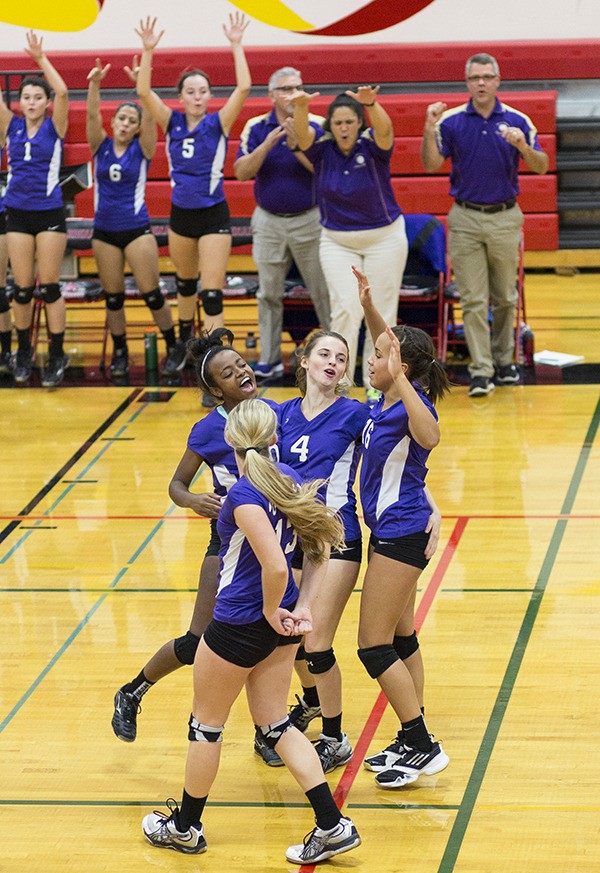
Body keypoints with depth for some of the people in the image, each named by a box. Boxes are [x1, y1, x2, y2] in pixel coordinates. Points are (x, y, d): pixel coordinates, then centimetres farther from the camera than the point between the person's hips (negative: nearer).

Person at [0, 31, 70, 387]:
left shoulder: (54, 128, -3)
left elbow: (63, 91, -18)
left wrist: (41, 59, -19)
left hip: (50, 214, -3)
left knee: (49, 287, -1)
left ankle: (57, 356, 5)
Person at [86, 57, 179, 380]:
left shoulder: (142, 149, -1)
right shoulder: (101, 146, 4)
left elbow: (149, 115, -16)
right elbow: (92, 114, -10)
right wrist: (94, 84, -27)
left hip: (137, 229, -3)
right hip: (104, 230, 3)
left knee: (151, 293, -4)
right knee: (113, 297, 7)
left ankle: (173, 347, 10)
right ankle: (119, 353, 18)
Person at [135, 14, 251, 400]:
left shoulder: (218, 122, -6)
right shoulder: (173, 122, 2)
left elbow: (243, 87, -19)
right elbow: (144, 91, -9)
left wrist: (236, 45, -19)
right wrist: (148, 50, -17)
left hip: (213, 216, -4)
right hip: (180, 215, 4)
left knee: (212, 293, -10)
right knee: (186, 284, 23)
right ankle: (185, 340, 47)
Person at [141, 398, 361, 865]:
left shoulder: (245, 495, -24)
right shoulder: (289, 478, 0)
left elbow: (275, 566, -31)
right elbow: (321, 549, 6)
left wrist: (271, 611, -13)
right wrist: (303, 607, 3)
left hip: (240, 628, -8)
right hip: (280, 623, 8)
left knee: (206, 724, 13)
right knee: (275, 722, 16)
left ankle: (185, 826, 30)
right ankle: (333, 825, 9)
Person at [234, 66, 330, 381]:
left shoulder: (316, 125, -5)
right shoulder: (256, 127, 0)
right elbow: (242, 172, -8)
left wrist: (296, 146, -27)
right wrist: (267, 145, -22)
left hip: (309, 219, -2)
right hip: (268, 221, 2)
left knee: (322, 291, 2)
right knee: (269, 294, 7)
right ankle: (270, 359, 15)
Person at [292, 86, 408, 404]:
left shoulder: (372, 146, -12)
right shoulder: (321, 148, -7)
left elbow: (384, 129, -35)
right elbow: (302, 133, -28)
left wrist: (371, 104, -58)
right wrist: (301, 107, -51)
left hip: (384, 238, 0)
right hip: (337, 242, 1)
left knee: (382, 314, 3)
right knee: (346, 309, -14)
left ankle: (376, 387, 13)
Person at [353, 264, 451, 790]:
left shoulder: (412, 405, -23)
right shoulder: (390, 398, 1)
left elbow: (430, 437, -48)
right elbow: (387, 344, 20)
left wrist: (399, 379, -50)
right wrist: (368, 306, 6)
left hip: (400, 535, -10)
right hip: (392, 531, 10)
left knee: (374, 647, -5)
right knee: (400, 640, 16)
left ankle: (423, 748, 1)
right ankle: (413, 743, 25)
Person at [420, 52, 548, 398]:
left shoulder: (517, 121, 0)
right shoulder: (451, 121, -1)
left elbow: (542, 167, -2)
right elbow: (432, 165, -6)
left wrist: (523, 147, -22)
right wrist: (429, 130, -21)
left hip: (505, 217, 1)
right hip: (465, 218, -1)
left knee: (505, 297, 10)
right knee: (473, 300, -3)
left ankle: (503, 360, 24)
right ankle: (481, 370, -2)